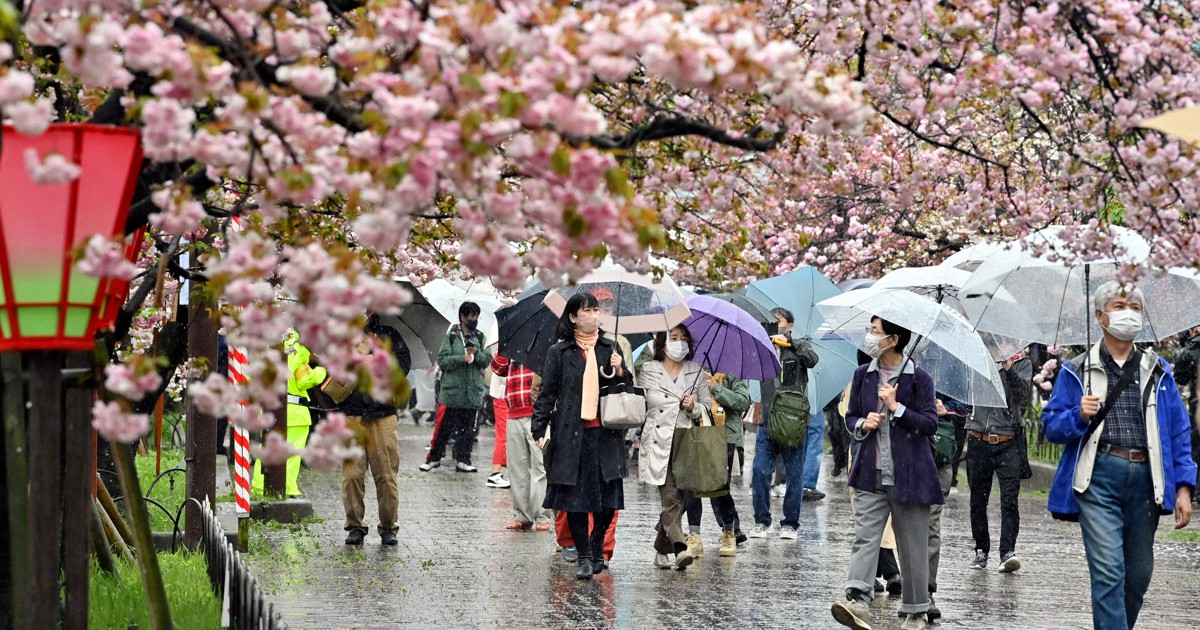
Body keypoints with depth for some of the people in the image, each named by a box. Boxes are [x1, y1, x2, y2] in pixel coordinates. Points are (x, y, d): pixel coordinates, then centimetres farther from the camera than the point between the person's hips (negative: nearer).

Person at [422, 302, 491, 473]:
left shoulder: (480, 338, 12)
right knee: (444, 426, -2)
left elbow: (487, 360, 5)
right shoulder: (451, 336, -1)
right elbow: (442, 360, -8)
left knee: (467, 427, 7)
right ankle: (434, 457, 10)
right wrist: (463, 358, -16)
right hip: (452, 390, -4)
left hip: (473, 392, 4)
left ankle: (463, 460, 14)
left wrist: (476, 353, -13)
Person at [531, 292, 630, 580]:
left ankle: (596, 547, 22)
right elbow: (547, 393, 3)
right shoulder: (559, 353, 5)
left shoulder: (610, 349, 13)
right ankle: (584, 557, 8)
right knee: (575, 497, -1)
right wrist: (539, 430, -6)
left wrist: (620, 372, -3)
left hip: (606, 434, 2)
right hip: (571, 434, -2)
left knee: (608, 498, 0)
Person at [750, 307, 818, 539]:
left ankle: (790, 523, 8)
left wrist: (789, 342, -21)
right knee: (759, 471, -4)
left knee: (794, 474, 1)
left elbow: (811, 360, -12)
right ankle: (761, 521, 6)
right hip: (768, 422, 3)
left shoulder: (799, 347, 7)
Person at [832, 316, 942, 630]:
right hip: (871, 474, 3)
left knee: (912, 545, 4)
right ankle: (857, 602, -24)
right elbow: (850, 417, 16)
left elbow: (930, 424, -6)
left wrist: (896, 407, -15)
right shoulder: (863, 375, 9)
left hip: (909, 474, -3)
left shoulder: (918, 378, -4)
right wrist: (862, 424, -6)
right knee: (864, 536, -12)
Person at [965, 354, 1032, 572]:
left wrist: (1009, 370, -25)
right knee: (978, 500, 8)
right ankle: (981, 550, 19)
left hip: (1008, 444, -3)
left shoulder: (1022, 363, 6)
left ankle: (1008, 552, -15)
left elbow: (1023, 391, -11)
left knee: (1009, 499, -11)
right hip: (978, 442, 3)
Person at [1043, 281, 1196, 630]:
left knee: (1139, 574, 7)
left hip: (1145, 480, 3)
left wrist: (1183, 487, 5)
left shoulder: (1158, 372, 16)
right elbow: (1052, 426, 9)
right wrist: (1079, 416, -13)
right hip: (1099, 477, -3)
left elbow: (1179, 432, 14)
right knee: (1108, 571, -13)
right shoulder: (1077, 372, 9)